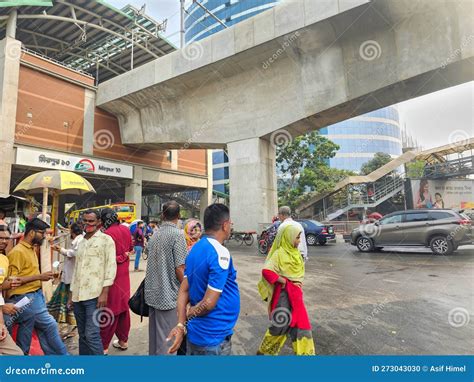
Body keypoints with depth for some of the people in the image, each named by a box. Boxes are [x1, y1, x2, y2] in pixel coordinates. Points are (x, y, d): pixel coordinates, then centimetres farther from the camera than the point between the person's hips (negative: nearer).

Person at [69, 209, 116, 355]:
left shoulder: (106, 239, -3)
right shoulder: (81, 243, 17)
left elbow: (111, 267, -9)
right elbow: (76, 269, 20)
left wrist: (104, 293, -15)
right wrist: (71, 294, 15)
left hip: (94, 295, -6)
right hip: (78, 295, 6)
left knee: (92, 335, -8)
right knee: (82, 335, 14)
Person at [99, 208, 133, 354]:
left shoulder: (108, 234, -20)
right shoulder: (126, 230, 1)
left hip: (113, 276, -7)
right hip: (124, 274, 7)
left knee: (110, 311, 3)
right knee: (123, 307, 16)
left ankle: (103, 346, 16)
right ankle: (123, 341, 28)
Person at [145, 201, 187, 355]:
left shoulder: (155, 234, 7)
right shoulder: (177, 234, -15)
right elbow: (179, 269, -18)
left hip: (152, 293, 7)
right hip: (168, 295, -7)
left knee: (154, 333, 19)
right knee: (166, 337, 4)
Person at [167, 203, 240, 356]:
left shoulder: (195, 249, 3)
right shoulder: (220, 253, -25)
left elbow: (183, 290, 0)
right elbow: (209, 303, -24)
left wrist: (181, 324, -7)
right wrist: (188, 315, -7)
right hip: (214, 338, -7)